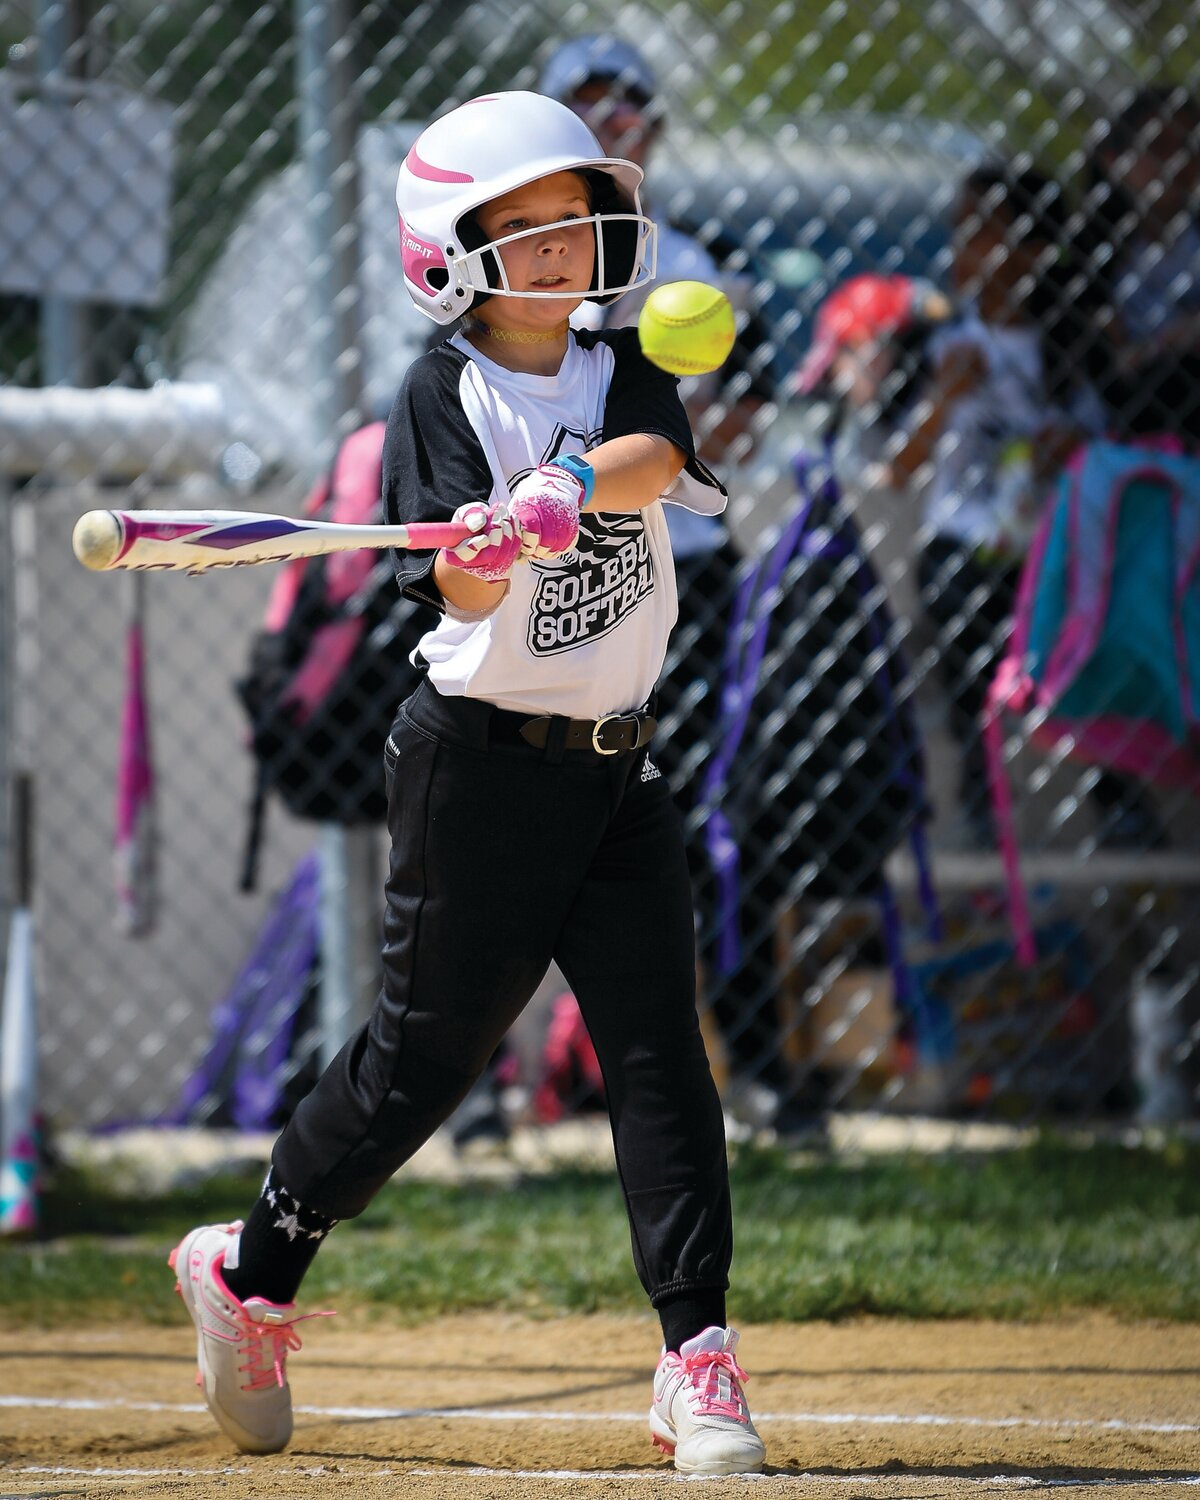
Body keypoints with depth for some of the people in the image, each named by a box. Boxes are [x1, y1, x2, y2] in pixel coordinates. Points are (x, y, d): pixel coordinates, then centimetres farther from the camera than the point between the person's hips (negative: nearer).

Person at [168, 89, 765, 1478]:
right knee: (428, 1045, 1)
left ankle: (695, 1361, -5)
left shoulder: (626, 373, 6)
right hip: (481, 758, -4)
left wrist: (573, 484, -38)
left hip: (617, 767, 4)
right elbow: (464, 595, -19)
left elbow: (655, 459, -18)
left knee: (659, 1051, -4)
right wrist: (487, 544, -42)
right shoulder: (442, 396, -6)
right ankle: (249, 1270, 22)